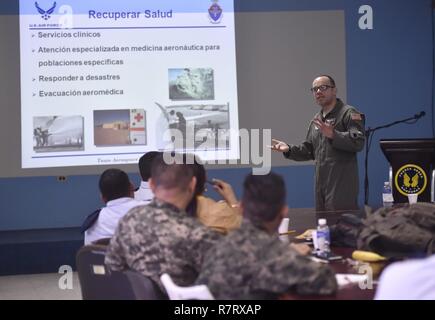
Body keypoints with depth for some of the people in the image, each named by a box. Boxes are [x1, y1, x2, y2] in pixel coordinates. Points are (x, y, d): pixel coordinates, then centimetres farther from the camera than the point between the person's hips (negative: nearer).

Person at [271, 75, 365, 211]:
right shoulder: (316, 120, 21)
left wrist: (333, 135, -28)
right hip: (321, 185, 8)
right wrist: (289, 149, 10)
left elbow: (358, 142, -17)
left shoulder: (349, 113, -3)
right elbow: (309, 150, 26)